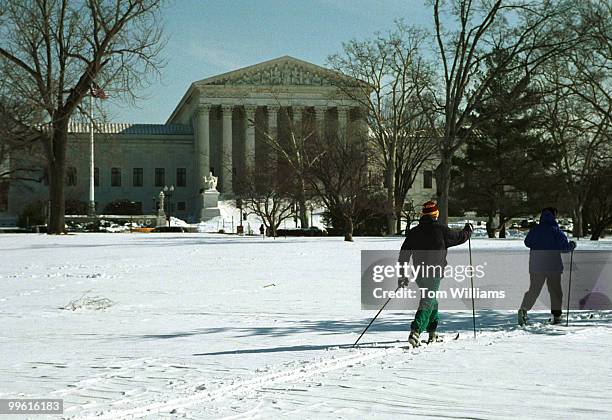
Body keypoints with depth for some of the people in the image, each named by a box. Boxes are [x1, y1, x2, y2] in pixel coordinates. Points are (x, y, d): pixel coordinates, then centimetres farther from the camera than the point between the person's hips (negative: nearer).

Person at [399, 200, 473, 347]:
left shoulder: (413, 232, 6)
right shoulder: (440, 229, -6)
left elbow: (404, 254, 6)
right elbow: (458, 237, 8)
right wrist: (468, 230, 30)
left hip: (419, 273, 5)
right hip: (434, 273, -5)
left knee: (431, 300, 22)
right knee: (428, 302, -8)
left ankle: (432, 332, 25)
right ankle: (415, 331, -25)